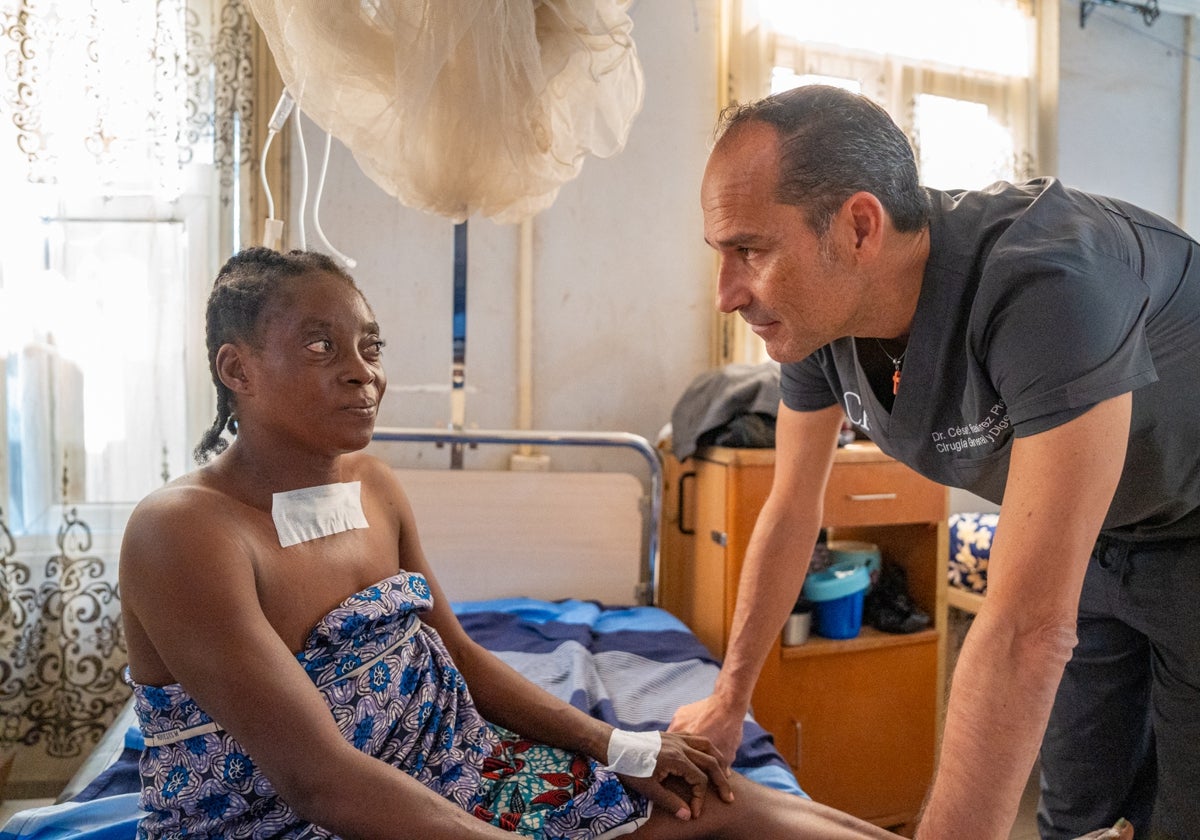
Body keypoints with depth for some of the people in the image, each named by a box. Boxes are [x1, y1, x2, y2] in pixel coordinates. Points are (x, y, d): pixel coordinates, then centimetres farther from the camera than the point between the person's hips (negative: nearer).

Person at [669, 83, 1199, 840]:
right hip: (1086, 532, 5)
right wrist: (730, 699, 1)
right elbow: (791, 510, -5)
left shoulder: (1047, 285, -41)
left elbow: (1029, 631, -43)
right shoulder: (814, 315, -18)